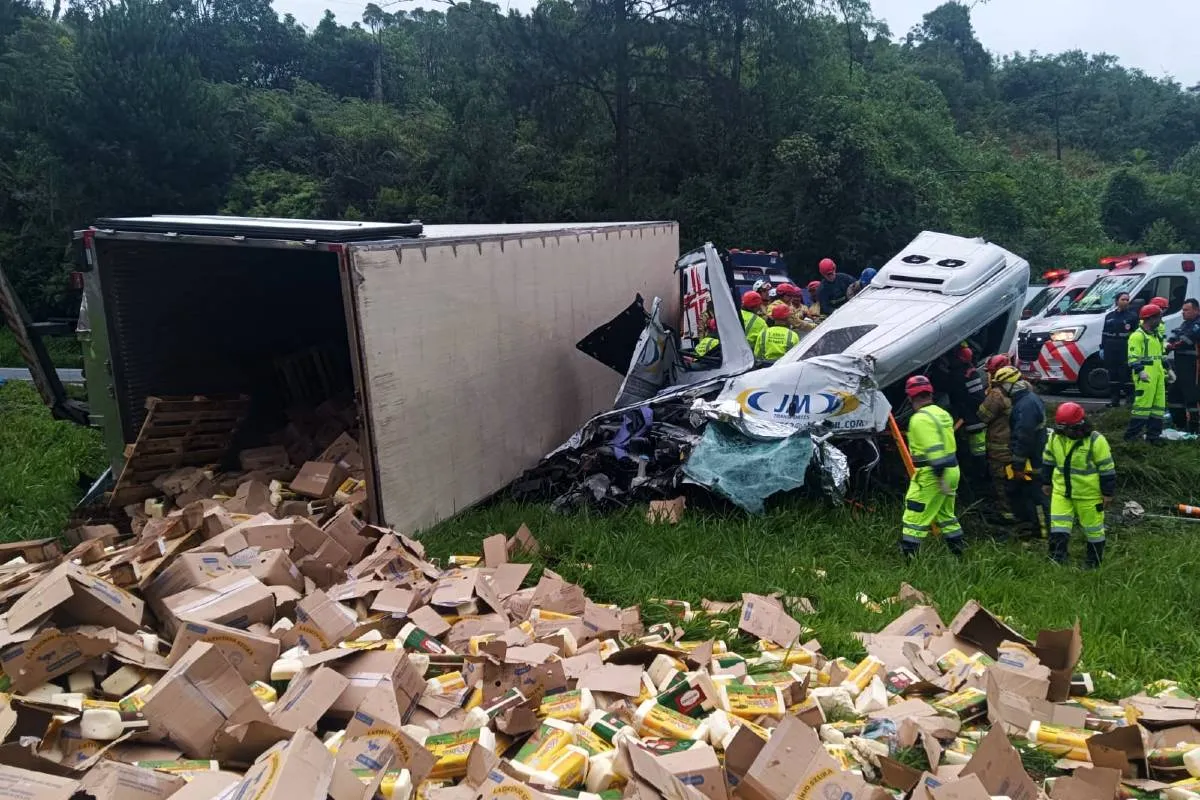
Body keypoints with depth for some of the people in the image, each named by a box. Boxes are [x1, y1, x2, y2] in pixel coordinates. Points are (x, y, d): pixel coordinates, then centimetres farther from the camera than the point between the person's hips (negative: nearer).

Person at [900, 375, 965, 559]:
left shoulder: (921, 418, -16)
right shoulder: (941, 412, 11)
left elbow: (935, 450, -24)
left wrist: (940, 478, -24)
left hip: (931, 475, -9)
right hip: (951, 470, 9)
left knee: (914, 519, -5)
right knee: (946, 515, 23)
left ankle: (909, 559, -6)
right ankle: (958, 553, 31)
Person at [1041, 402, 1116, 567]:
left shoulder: (1095, 441, -18)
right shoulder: (1055, 437, -3)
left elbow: (1107, 469, -13)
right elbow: (1048, 460, 12)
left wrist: (1108, 493, -10)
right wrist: (1046, 482, 16)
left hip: (1089, 494, -4)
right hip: (1061, 492, 4)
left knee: (1093, 529, 11)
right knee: (1058, 528, 0)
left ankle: (1094, 563, 27)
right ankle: (1056, 561, 6)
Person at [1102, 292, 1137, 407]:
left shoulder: (1132, 315, 1)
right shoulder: (1109, 316, 16)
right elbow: (1105, 333, 18)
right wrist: (1102, 348, 11)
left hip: (1125, 349, -5)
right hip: (1110, 350, 5)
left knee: (1126, 374, -8)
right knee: (1112, 374, 7)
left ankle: (1131, 398, -1)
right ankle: (1114, 399, 14)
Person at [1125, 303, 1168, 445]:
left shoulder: (1155, 335, 22)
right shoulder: (1138, 336, -9)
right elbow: (1133, 357, -17)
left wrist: (1165, 370, 25)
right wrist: (1140, 371, -28)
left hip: (1158, 375, 10)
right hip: (1145, 377, -10)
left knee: (1159, 405, 10)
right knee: (1143, 404, -12)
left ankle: (1153, 434, 15)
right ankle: (1132, 434, -7)